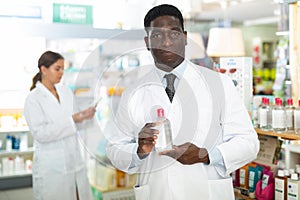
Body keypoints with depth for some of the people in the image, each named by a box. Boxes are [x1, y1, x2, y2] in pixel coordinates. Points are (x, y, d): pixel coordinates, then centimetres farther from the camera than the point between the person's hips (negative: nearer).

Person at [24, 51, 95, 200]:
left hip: (74, 160, 5)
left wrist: (82, 115, -2)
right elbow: (40, 133, -17)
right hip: (51, 167, -5)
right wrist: (72, 120, -20)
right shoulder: (33, 99, -8)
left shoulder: (66, 92, 9)